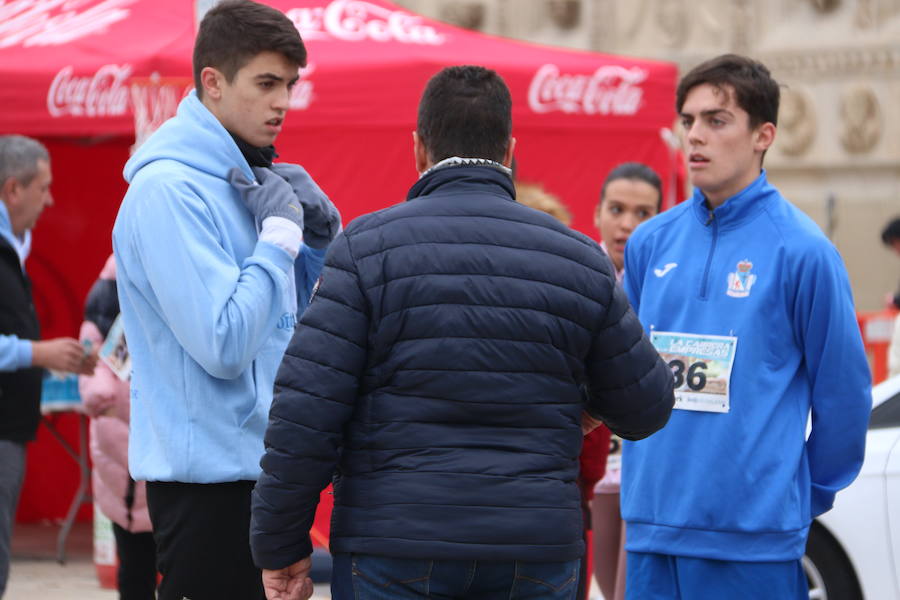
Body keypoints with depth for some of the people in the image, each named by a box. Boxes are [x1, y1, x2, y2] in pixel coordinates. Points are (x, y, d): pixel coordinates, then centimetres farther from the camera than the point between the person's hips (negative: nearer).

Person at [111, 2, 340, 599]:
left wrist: (319, 233, 2)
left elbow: (294, 320, 18)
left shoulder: (243, 178, 11)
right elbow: (224, 346, -24)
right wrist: (281, 231, -16)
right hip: (211, 475, -9)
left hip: (262, 461, 9)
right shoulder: (168, 191, -17)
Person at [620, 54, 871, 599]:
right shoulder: (651, 243, 8)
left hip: (757, 538, -5)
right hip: (652, 525, 5)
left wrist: (808, 496, 5)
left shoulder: (801, 251, -7)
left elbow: (842, 390, -2)